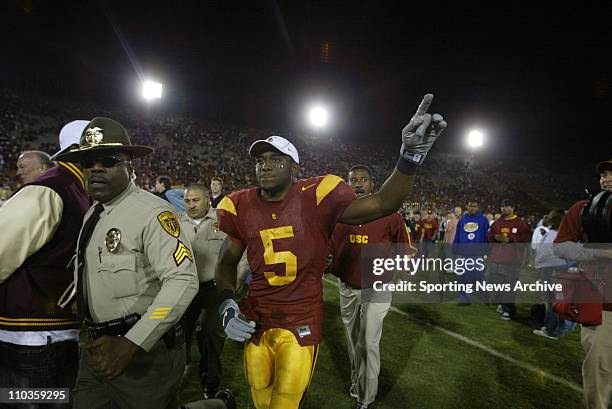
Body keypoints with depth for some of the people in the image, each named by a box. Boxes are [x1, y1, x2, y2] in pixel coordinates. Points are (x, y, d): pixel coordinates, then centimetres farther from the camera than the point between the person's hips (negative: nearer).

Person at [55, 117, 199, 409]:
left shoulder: (152, 212, -15)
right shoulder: (91, 215, 9)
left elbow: (183, 281, -24)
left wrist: (133, 343, -24)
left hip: (146, 351, -7)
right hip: (98, 349, 7)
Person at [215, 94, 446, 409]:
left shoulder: (314, 199, -14)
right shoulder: (242, 207, -4)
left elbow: (383, 204, -16)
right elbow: (227, 262, 8)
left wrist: (411, 155, -29)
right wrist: (227, 306, -7)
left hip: (301, 324, -3)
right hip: (255, 323, 4)